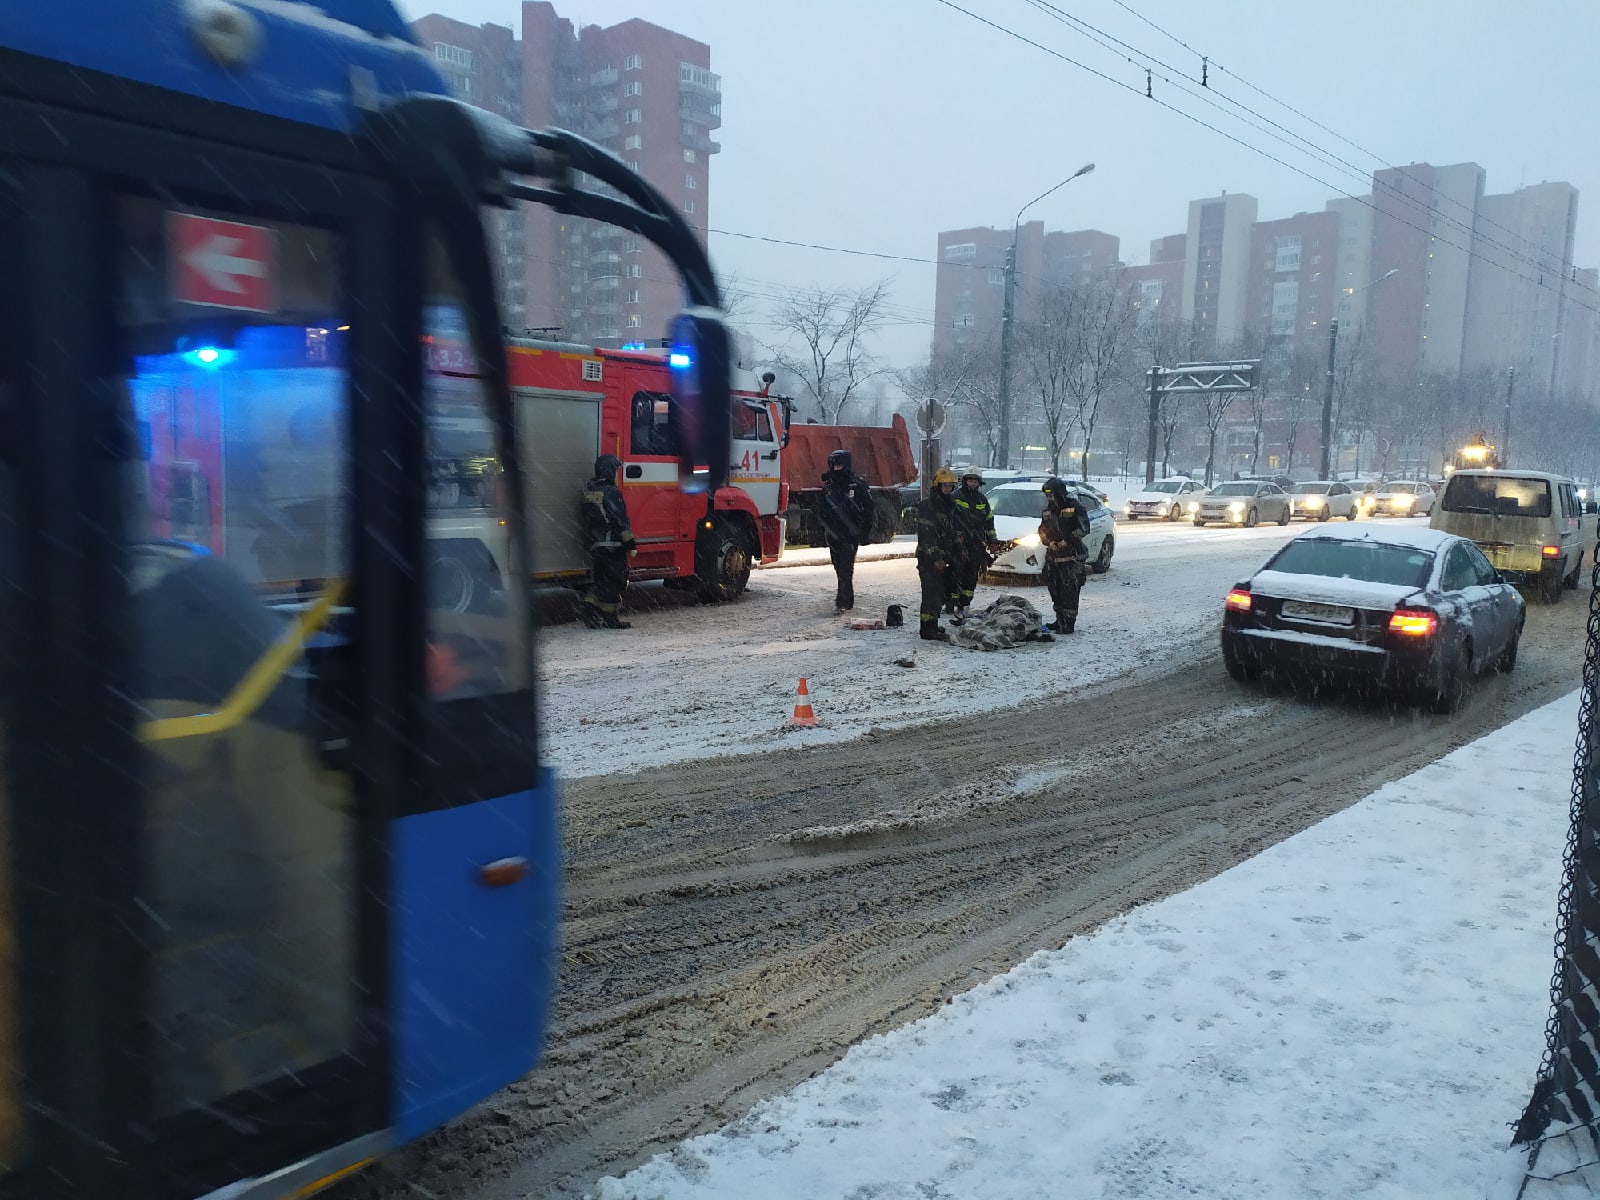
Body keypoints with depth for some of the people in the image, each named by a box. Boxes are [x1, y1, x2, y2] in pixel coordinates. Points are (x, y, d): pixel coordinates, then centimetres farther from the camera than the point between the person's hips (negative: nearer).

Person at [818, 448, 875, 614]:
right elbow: (823, 510, 19)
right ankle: (847, 599, 23)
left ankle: (843, 601, -15)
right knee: (839, 567, 11)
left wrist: (866, 530, -7)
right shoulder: (828, 485, 12)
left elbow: (868, 508, -2)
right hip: (834, 533, 6)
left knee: (846, 567, -13)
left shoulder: (858, 484, -3)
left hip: (851, 533, -6)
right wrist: (824, 531, 15)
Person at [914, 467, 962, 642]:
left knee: (941, 592, 14)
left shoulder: (948, 505, 18)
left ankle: (931, 625, 25)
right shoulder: (927, 506, -13)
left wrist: (950, 555, 22)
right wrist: (935, 557, -23)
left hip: (942, 557, 9)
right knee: (932, 593, -10)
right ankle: (929, 629, -7)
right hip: (929, 558, -9)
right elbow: (926, 534, -19)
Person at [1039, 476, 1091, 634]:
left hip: (1072, 557, -7)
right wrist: (1049, 542, -3)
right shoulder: (1048, 510, 13)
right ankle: (1060, 619, 24)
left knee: (1070, 590, -9)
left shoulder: (1075, 507, -8)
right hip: (1053, 556, 7)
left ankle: (1069, 623, -8)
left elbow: (1084, 528, -11)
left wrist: (1067, 541, -16)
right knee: (1055, 590, 12)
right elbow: (1042, 530, 17)